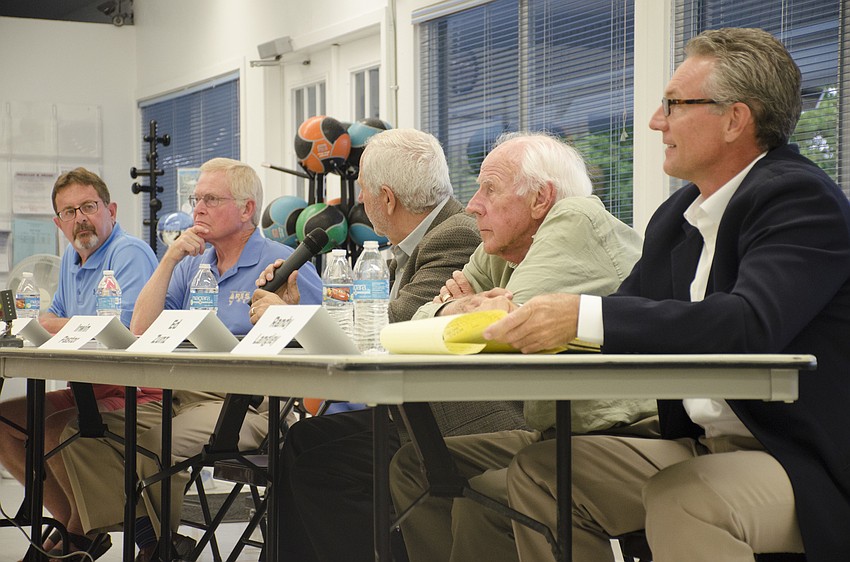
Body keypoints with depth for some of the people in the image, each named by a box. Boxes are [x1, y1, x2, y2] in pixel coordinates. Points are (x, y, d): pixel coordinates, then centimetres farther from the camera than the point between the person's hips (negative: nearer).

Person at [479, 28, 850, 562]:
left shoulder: (802, 198, -15)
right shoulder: (678, 216, 10)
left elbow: (749, 326, -31)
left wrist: (583, 314, -34)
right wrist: (523, 317, -8)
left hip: (807, 462, -8)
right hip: (700, 447, 8)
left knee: (679, 499, -35)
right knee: (538, 469, -1)